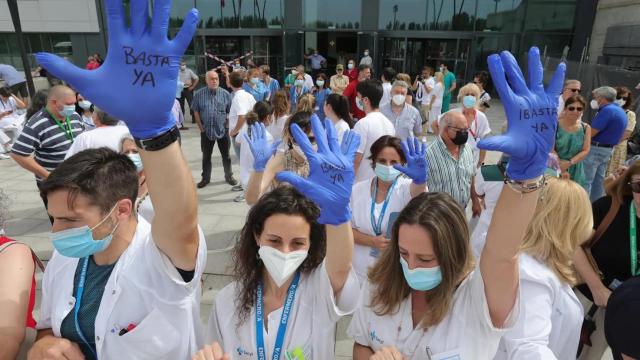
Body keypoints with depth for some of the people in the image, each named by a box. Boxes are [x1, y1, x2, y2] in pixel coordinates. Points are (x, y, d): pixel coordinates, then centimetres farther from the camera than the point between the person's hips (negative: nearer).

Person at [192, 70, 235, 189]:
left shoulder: (225, 94, -5)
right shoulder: (199, 94, -4)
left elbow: (231, 111, 1)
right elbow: (196, 111, 3)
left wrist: (227, 125, -3)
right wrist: (200, 126, -2)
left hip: (222, 130, 0)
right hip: (206, 130, 1)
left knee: (226, 155, 10)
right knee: (206, 156, 12)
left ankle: (229, 176, 25)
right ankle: (205, 178, 24)